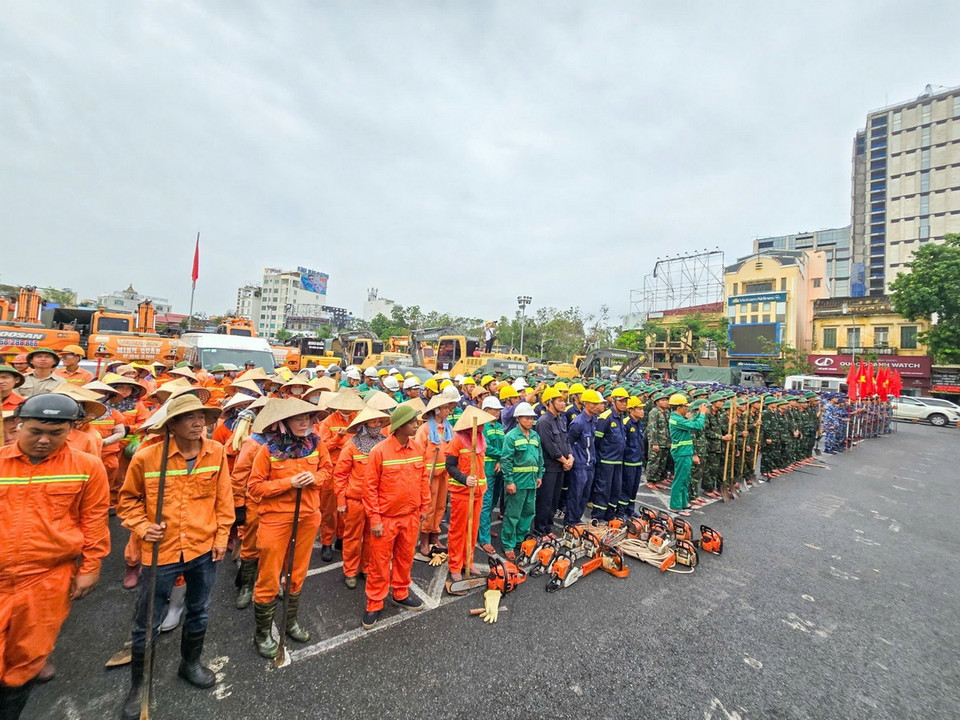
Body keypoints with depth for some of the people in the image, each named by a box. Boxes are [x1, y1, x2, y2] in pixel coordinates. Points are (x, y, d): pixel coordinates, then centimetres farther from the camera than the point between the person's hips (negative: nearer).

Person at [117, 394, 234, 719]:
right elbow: (128, 499, 2)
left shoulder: (216, 452, -9)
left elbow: (223, 498, -1)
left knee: (199, 613, 21)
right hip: (162, 551, -2)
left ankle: (190, 663, 47)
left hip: (204, 549, 2)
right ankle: (138, 684, 40)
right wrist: (143, 527, -12)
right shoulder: (146, 456, -15)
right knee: (148, 623, 13)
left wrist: (221, 536, 0)